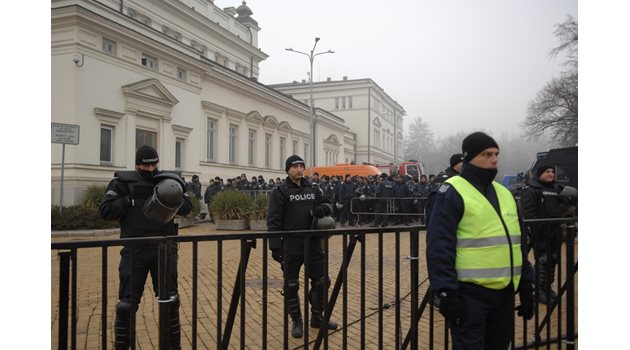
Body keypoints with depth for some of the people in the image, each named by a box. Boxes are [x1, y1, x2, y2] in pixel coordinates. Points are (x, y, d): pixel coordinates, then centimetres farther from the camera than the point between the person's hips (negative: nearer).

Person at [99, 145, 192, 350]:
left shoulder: (168, 181, 5)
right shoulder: (123, 182, 0)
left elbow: (187, 208, 9)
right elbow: (105, 211, -4)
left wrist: (176, 200, -12)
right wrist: (130, 201, -13)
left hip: (164, 248, 2)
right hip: (135, 250, -2)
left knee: (170, 300, 10)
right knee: (127, 303, 3)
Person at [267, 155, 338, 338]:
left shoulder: (312, 189, 10)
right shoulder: (280, 192, -5)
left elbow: (327, 204, 16)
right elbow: (273, 220, -10)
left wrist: (323, 208, -10)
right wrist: (275, 246, -17)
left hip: (313, 245, 5)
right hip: (291, 248, -5)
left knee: (321, 281, 11)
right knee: (291, 285, 5)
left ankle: (317, 317, 29)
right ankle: (297, 321, 21)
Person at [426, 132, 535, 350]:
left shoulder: (504, 193, 13)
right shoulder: (452, 192, -9)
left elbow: (519, 244, 18)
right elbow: (439, 247, -14)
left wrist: (526, 286, 16)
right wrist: (446, 292, -18)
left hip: (504, 292, 7)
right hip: (470, 293, -7)